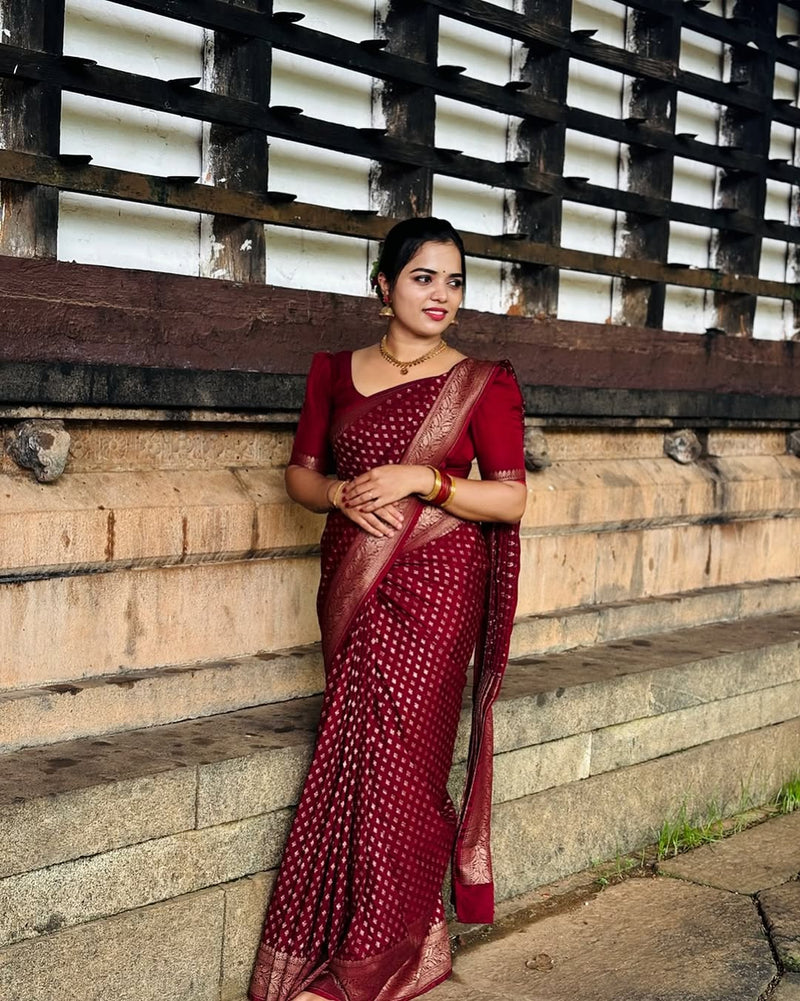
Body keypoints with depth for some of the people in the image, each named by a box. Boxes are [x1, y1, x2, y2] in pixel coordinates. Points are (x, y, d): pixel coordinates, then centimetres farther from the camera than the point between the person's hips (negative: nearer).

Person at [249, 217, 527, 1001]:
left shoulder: (482, 383, 1)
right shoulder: (334, 372, 10)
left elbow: (511, 499, -3)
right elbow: (301, 474, 14)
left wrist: (420, 479, -15)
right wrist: (343, 493, -8)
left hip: (436, 590, -3)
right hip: (353, 584, 3)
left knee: (397, 757, -4)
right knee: (359, 751, 1)